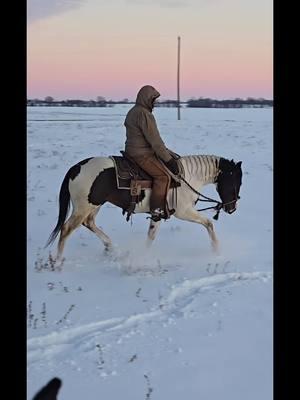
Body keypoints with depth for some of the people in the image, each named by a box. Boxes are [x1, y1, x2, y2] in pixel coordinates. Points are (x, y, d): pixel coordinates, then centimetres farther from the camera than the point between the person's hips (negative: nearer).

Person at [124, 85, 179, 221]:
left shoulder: (133, 112, 16)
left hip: (132, 150, 11)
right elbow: (155, 140, -20)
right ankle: (157, 209, -17)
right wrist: (168, 159, -14)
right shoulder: (144, 114, -18)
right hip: (142, 154, -11)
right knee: (163, 175, -15)